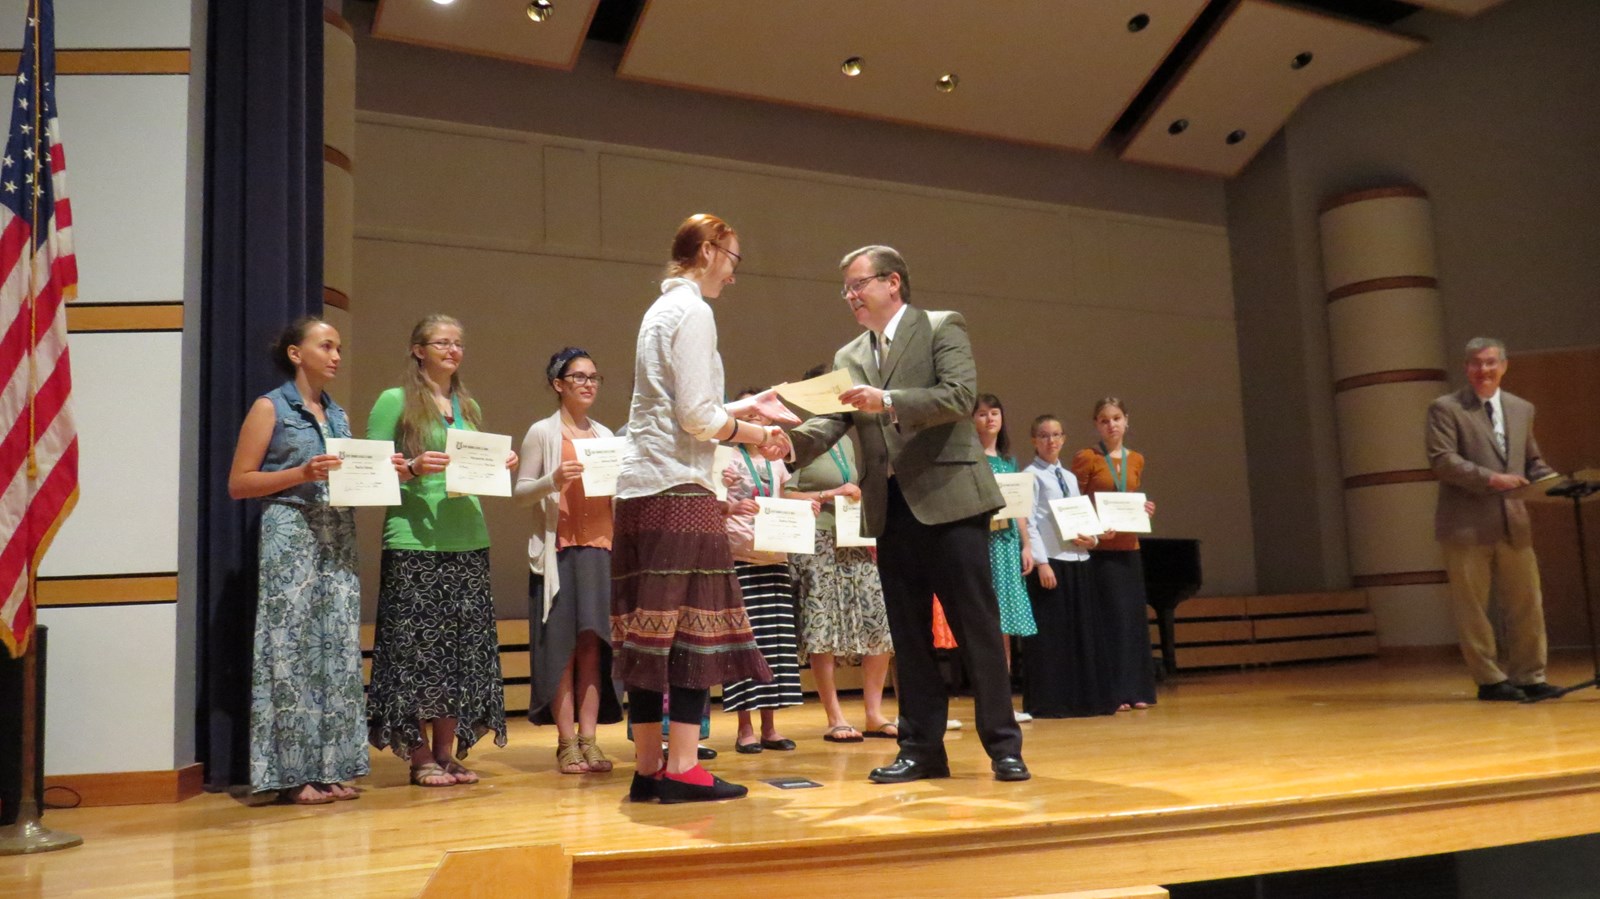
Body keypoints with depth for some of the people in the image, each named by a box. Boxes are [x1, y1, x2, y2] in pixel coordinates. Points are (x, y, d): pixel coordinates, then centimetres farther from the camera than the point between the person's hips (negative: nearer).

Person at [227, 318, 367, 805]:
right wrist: (302, 473, -15)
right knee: (291, 651, -5)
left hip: (339, 538, 6)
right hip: (290, 535, -6)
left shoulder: (338, 414, 18)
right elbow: (239, 483, -4)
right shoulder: (270, 408, 1)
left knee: (338, 651, 4)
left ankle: (331, 766, 11)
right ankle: (293, 773, 2)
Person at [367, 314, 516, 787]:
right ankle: (420, 755, 8)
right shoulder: (395, 401, 1)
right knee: (417, 646, -2)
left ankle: (447, 750, 15)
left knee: (464, 643, 6)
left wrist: (500, 465, 5)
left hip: (468, 539, 6)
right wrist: (414, 468, -18)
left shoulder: (469, 406, 19)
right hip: (415, 540, -6)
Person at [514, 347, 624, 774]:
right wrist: (554, 480, -18)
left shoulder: (606, 436, 17)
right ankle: (567, 743, 1)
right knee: (563, 646, -3)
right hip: (559, 550, -4)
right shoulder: (542, 433, 4)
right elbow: (520, 491, -1)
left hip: (600, 548, 4)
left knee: (594, 643, 0)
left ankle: (588, 740, 3)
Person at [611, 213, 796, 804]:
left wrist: (746, 405, 27)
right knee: (696, 625, -6)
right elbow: (697, 417, -14)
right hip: (679, 489, -9)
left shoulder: (661, 310, 22)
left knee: (650, 630, 7)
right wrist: (757, 435, 0)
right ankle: (682, 770, -5)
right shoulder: (692, 311, -7)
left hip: (639, 489, 9)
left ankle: (648, 767, 10)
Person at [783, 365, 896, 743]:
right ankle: (835, 718, 5)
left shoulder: (846, 440, 17)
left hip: (854, 542, 7)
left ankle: (874, 713, 10)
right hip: (817, 544, -6)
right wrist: (831, 495, -14)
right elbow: (786, 496, -9)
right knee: (823, 630, -4)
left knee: (879, 625, 0)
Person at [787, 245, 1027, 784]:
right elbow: (831, 424, 6)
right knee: (908, 635, 9)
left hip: (947, 498, -5)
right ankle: (921, 748, 17)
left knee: (977, 627, -1)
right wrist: (791, 440, -14)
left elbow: (960, 396, -13)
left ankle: (1003, 746, 9)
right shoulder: (848, 359, 16)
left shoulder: (942, 328, 1)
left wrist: (889, 402, -24)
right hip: (890, 510, 6)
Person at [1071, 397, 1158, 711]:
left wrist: (1145, 510, -2)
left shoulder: (1136, 460, 12)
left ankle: (1137, 690, 14)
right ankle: (1115, 693, -1)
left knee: (1136, 617, 6)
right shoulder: (1086, 458, -3)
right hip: (1100, 550, -5)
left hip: (1129, 548, 5)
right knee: (1112, 618, -7)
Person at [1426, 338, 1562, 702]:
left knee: (1526, 603, 7)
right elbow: (1442, 460, -12)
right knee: (1472, 607, 1)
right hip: (1467, 524, -5)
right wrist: (1490, 478, -22)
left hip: (1513, 522, 5)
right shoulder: (1445, 408, -2)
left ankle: (1528, 677, 17)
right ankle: (1490, 679, 11)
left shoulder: (1522, 409, 16)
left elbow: (1532, 461, 21)